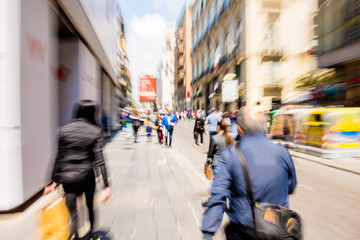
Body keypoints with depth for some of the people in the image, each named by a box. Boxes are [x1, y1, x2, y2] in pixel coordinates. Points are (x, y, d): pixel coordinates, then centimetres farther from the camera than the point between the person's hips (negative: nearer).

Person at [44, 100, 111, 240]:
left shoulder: (64, 130, -2)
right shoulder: (96, 132, -9)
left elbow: (59, 157, 1)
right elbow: (99, 160, -13)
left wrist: (55, 180, 11)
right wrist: (106, 185, -10)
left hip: (67, 176, 1)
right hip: (86, 175, -1)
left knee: (72, 212, 11)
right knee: (90, 206, 22)